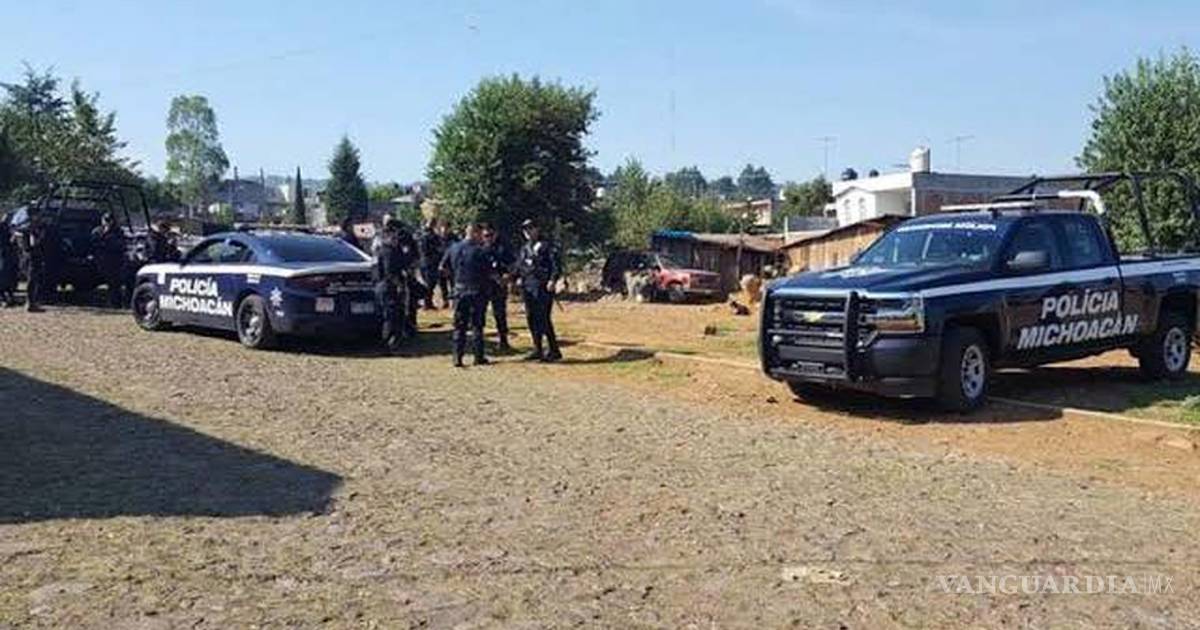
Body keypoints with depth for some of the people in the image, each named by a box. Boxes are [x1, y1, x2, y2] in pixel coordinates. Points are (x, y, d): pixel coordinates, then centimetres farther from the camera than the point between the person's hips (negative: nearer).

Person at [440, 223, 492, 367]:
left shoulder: (453, 248, 2)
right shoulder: (479, 251, -13)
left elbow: (442, 267, 6)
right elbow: (489, 271, -12)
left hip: (459, 290, 4)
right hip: (476, 291, -4)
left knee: (459, 325, 9)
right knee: (477, 325, 5)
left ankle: (458, 358, 8)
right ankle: (478, 357, 8)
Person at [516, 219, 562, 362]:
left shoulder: (547, 246, -2)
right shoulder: (524, 249, 19)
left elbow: (556, 266, -8)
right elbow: (519, 267, 22)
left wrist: (552, 280, -21)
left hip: (542, 287, -7)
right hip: (527, 287, 7)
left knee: (543, 318, -12)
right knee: (531, 318, 7)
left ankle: (553, 350, -6)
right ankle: (538, 349, 16)